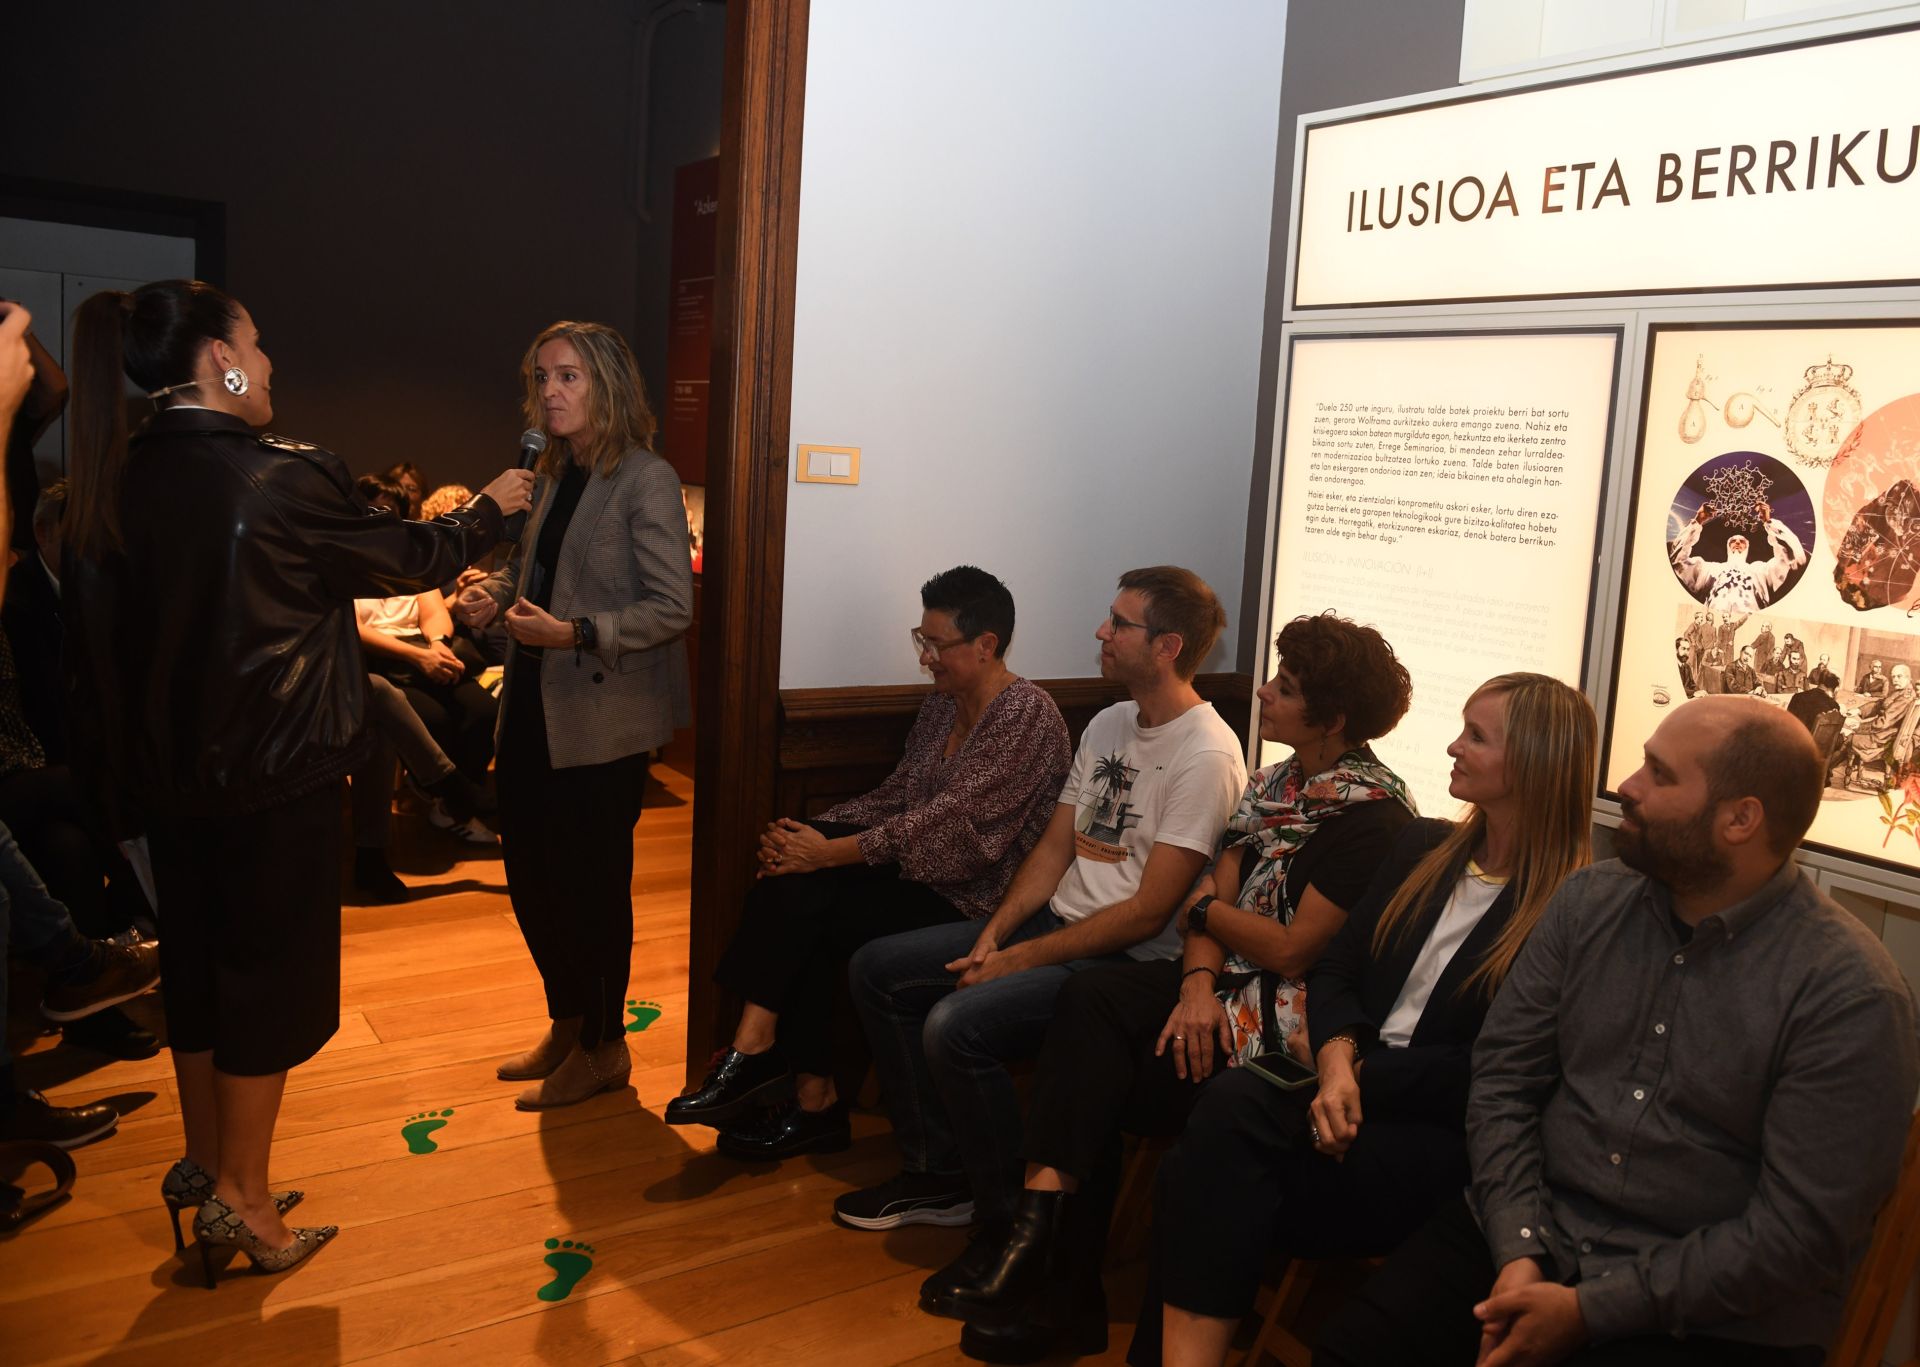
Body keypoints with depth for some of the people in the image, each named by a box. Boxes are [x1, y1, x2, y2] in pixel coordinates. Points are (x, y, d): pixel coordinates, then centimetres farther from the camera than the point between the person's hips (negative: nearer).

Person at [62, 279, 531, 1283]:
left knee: (195, 961, 20)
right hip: (274, 778, -7)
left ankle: (203, 1161, 38)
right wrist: (489, 511, 12)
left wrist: (122, 768, 14)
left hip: (168, 776, 7)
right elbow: (405, 559, -6)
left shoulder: (113, 485, -1)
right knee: (273, 974, 7)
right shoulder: (285, 478, -20)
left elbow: (94, 644, 4)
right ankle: (239, 1200, 18)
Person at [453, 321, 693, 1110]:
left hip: (602, 718, -8)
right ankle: (567, 1023, 35)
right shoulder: (553, 476, 11)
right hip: (534, 710, 8)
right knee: (531, 874, 15)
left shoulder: (645, 480, -13)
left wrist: (576, 632, -26)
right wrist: (494, 592, 3)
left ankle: (602, 1046, 22)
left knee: (591, 884, 3)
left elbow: (672, 605, -18)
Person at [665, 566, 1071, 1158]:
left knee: (803, 897, -21)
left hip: (972, 901, -8)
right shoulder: (941, 707, 12)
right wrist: (813, 832, -7)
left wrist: (830, 852, -23)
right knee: (792, 881, -17)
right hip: (917, 876, 8)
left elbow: (950, 818, -23)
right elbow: (893, 797, 11)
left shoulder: (1027, 715, -15)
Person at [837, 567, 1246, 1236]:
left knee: (957, 1025, -28)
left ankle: (1009, 1218, -7)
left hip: (1130, 958, -9)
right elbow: (1055, 845, 12)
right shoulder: (1108, 725, 11)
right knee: (876, 970, 2)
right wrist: (993, 934, -3)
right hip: (1056, 921, 9)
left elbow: (1148, 912, -19)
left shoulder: (1206, 757, -17)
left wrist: (1020, 959, -16)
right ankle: (938, 1174, 9)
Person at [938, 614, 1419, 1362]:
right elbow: (1216, 892, 5)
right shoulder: (1278, 782, 12)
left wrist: (1207, 910, -2)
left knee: (1090, 1067, -16)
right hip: (1231, 986, 7)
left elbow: (1293, 950, -18)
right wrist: (1199, 979, -14)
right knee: (1090, 998, -19)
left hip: (1294, 1021, -7)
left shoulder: (1368, 815, -15)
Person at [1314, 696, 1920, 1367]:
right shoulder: (1589, 901, 2)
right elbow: (1503, 1077, 2)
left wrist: (1590, 1310, -16)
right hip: (1531, 1232, 4)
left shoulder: (1852, 996, -13)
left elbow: (1802, 1229, -15)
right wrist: (1518, 1253, -10)